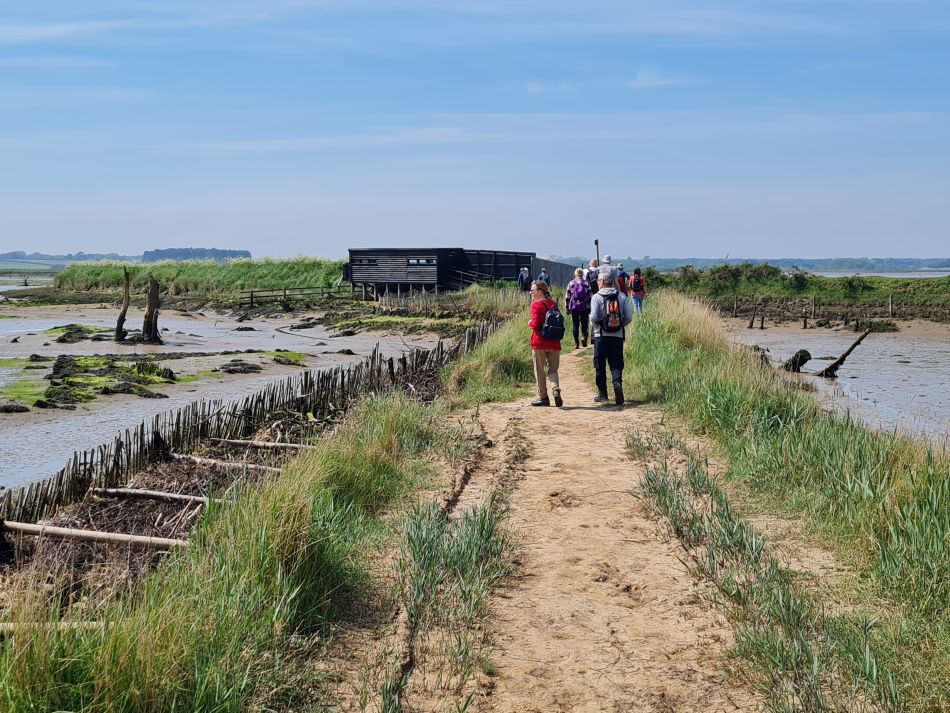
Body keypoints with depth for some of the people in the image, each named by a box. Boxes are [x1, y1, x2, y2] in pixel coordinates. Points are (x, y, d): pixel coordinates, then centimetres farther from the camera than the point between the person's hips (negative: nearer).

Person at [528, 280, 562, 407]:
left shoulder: (536, 305, -11)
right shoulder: (553, 304, 9)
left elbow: (535, 324, -17)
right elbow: (560, 322, 13)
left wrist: (530, 323, 2)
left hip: (539, 343, -5)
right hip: (554, 343, 5)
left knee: (540, 371, 7)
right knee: (553, 369, 12)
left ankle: (543, 397, 9)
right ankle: (556, 390, -11)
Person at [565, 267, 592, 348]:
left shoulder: (571, 283, 3)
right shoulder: (586, 283, 2)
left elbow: (567, 297, 2)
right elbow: (590, 296, 1)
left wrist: (567, 308, 7)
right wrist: (590, 308, 6)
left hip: (574, 307, 1)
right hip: (584, 308, 0)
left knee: (575, 325, 7)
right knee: (584, 324, 5)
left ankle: (576, 343, 6)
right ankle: (584, 338, -19)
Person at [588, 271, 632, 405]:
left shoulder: (596, 297, -6)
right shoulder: (622, 296, 3)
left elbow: (594, 317, -14)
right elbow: (629, 317, 0)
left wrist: (593, 325, 8)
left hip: (601, 336, -2)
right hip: (618, 336, 2)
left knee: (600, 365, 9)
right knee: (616, 364, 6)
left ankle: (602, 393, 12)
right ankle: (617, 382, -22)